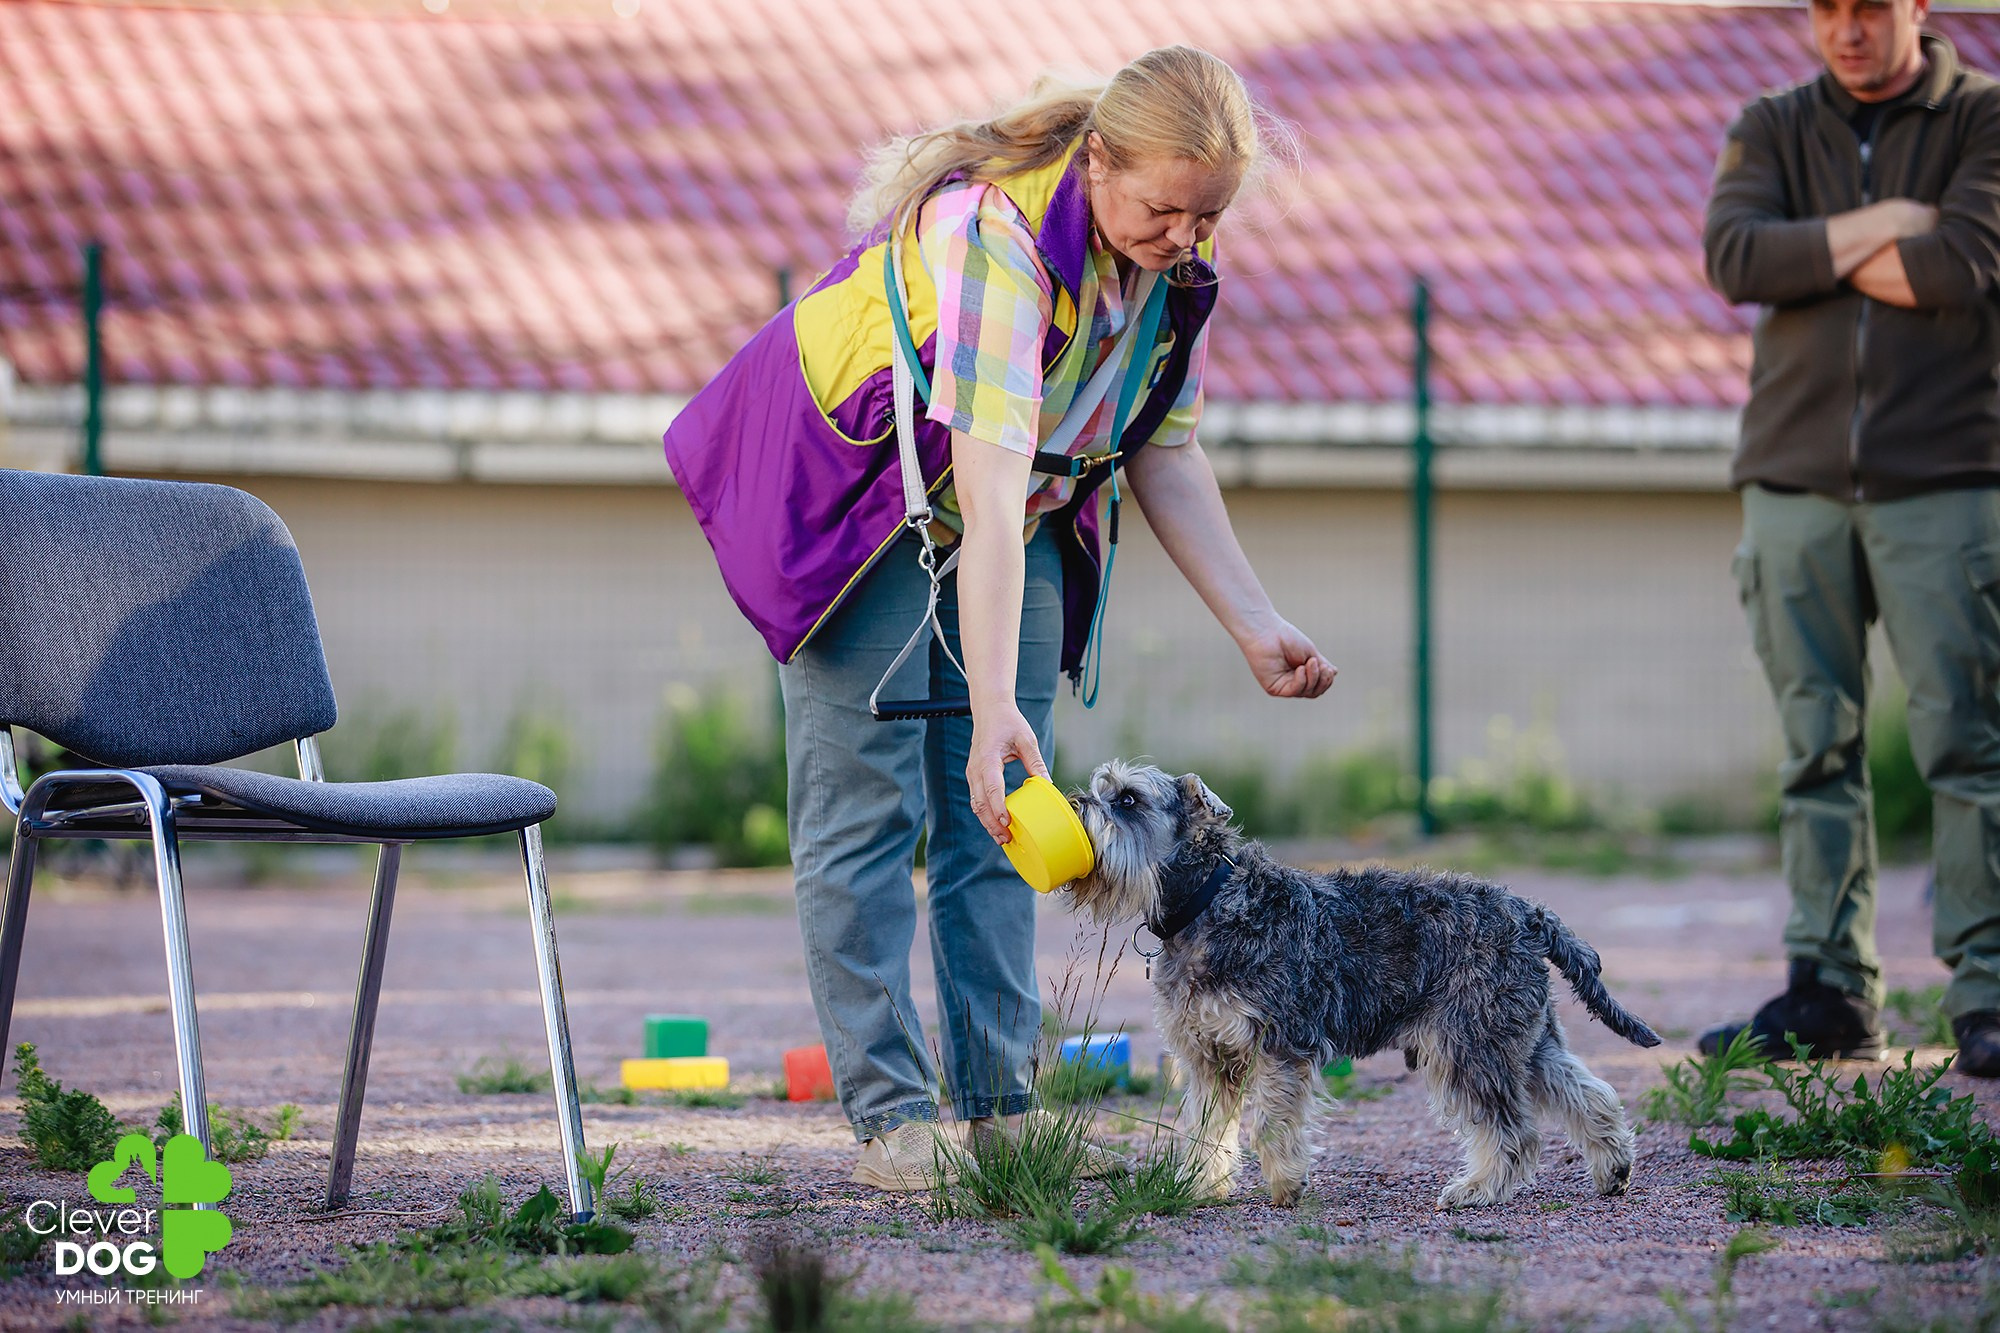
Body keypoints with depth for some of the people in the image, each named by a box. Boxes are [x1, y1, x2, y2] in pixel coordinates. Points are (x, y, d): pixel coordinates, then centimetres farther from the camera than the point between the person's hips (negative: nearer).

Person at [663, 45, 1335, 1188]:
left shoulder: (1178, 261, -14)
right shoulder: (997, 233, -37)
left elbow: (1166, 455, -2)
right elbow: (990, 494, -44)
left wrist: (1257, 626, -10)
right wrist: (995, 706, -50)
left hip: (1021, 522, 7)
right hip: (857, 490, -7)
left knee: (995, 816, 4)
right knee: (867, 805, -7)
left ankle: (1002, 1108, 5)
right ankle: (891, 1118, -5)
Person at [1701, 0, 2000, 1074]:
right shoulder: (1775, 130, 13)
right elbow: (1732, 256, -5)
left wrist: (1815, 258, -3)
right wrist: (1878, 228, -10)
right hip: (1796, 479, 3)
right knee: (1817, 746, 3)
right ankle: (1829, 990, 8)